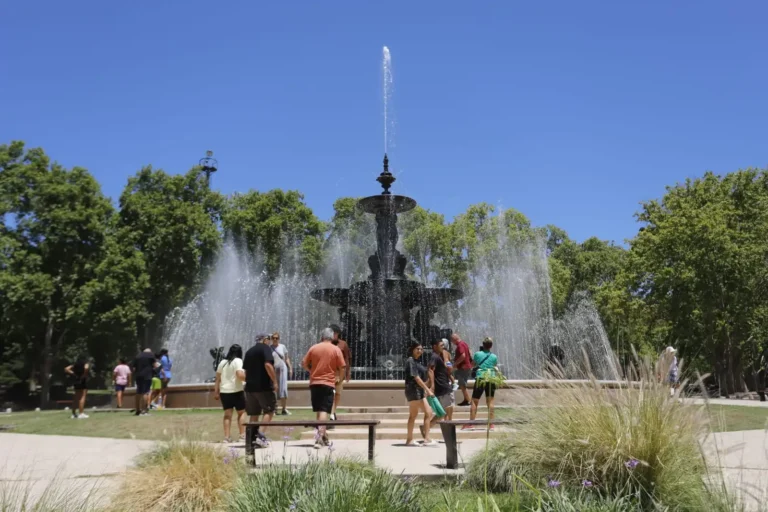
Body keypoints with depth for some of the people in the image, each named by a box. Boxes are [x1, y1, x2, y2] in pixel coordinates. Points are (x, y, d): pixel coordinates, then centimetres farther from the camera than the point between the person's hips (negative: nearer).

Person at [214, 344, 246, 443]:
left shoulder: (222, 362, 13)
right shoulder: (238, 361, -6)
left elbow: (217, 378, 13)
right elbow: (240, 375, -20)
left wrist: (216, 392, 16)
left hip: (224, 392, 5)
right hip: (236, 391, -5)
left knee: (227, 415, 9)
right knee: (241, 413, 8)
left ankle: (227, 437, 6)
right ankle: (242, 435, 6)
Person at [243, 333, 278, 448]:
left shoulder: (249, 351, 16)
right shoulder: (265, 348, -6)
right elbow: (268, 365, -20)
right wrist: (275, 381, -16)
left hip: (250, 387, 7)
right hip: (263, 386, -7)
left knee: (254, 413, 11)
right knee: (269, 411, 2)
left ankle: (253, 437, 10)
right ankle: (261, 435, -10)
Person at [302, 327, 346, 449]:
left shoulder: (313, 348, 4)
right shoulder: (336, 349, -3)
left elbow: (304, 363, 6)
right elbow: (342, 367, -5)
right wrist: (339, 378, 13)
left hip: (314, 383, 3)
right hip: (328, 383, -3)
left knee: (319, 410, 15)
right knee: (324, 411, -5)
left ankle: (323, 435, 27)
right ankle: (319, 437, -18)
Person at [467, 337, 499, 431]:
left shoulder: (477, 354, 1)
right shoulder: (494, 357, 4)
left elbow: (473, 364, 15)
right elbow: (496, 368, 13)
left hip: (480, 379, -2)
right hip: (491, 379, 2)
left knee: (474, 401, 3)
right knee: (490, 401, 7)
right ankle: (491, 424, 6)